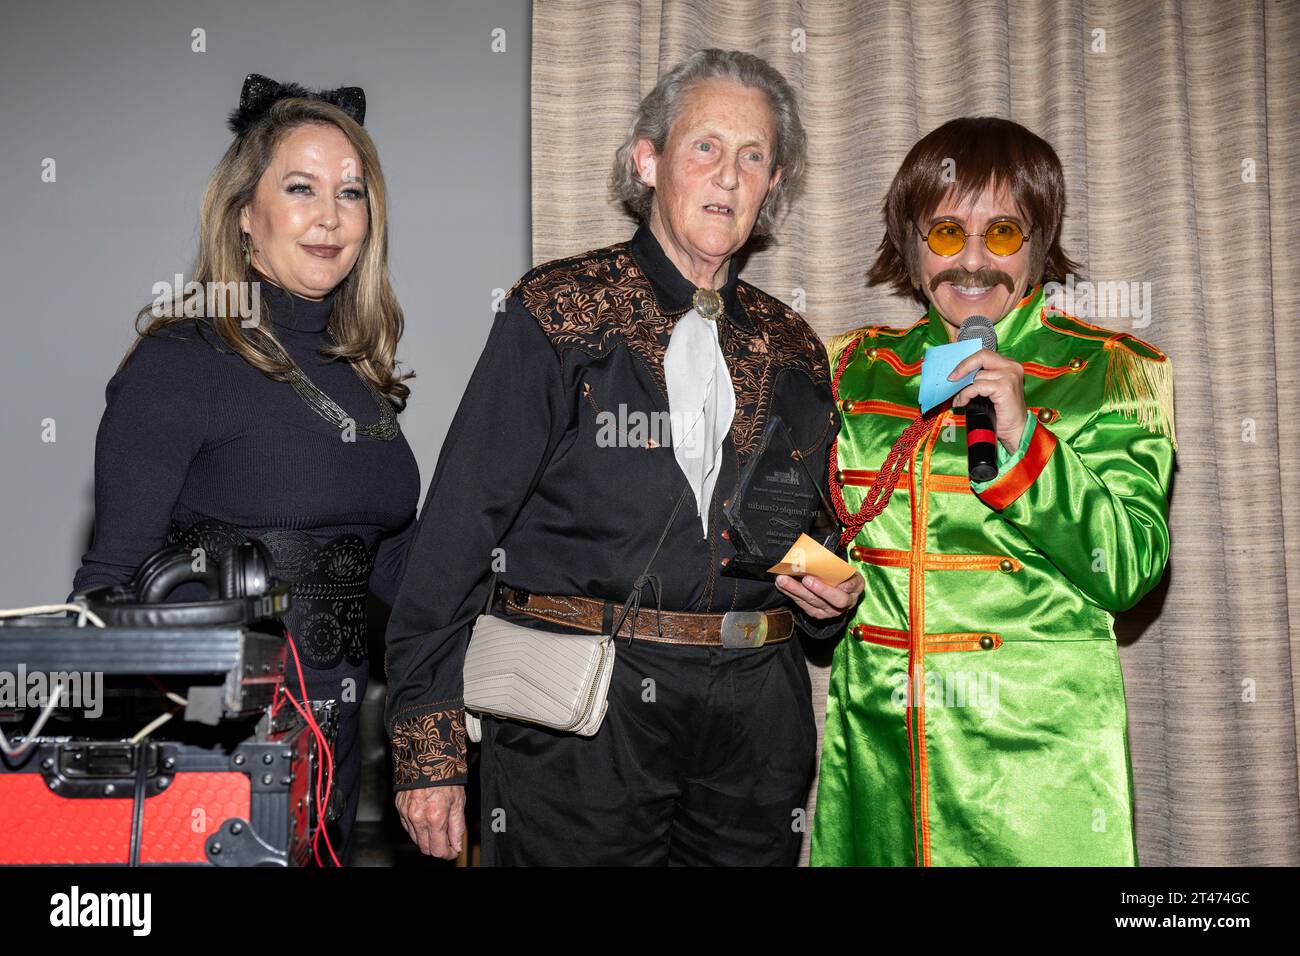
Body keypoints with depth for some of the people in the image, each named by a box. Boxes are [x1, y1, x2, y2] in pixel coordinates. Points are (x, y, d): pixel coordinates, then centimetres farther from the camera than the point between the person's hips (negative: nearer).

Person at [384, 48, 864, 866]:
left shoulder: (789, 348, 10)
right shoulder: (559, 313, -4)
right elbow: (460, 529, -9)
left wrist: (830, 595, -1)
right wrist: (430, 748, -13)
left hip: (752, 722, 5)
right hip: (578, 718, -4)